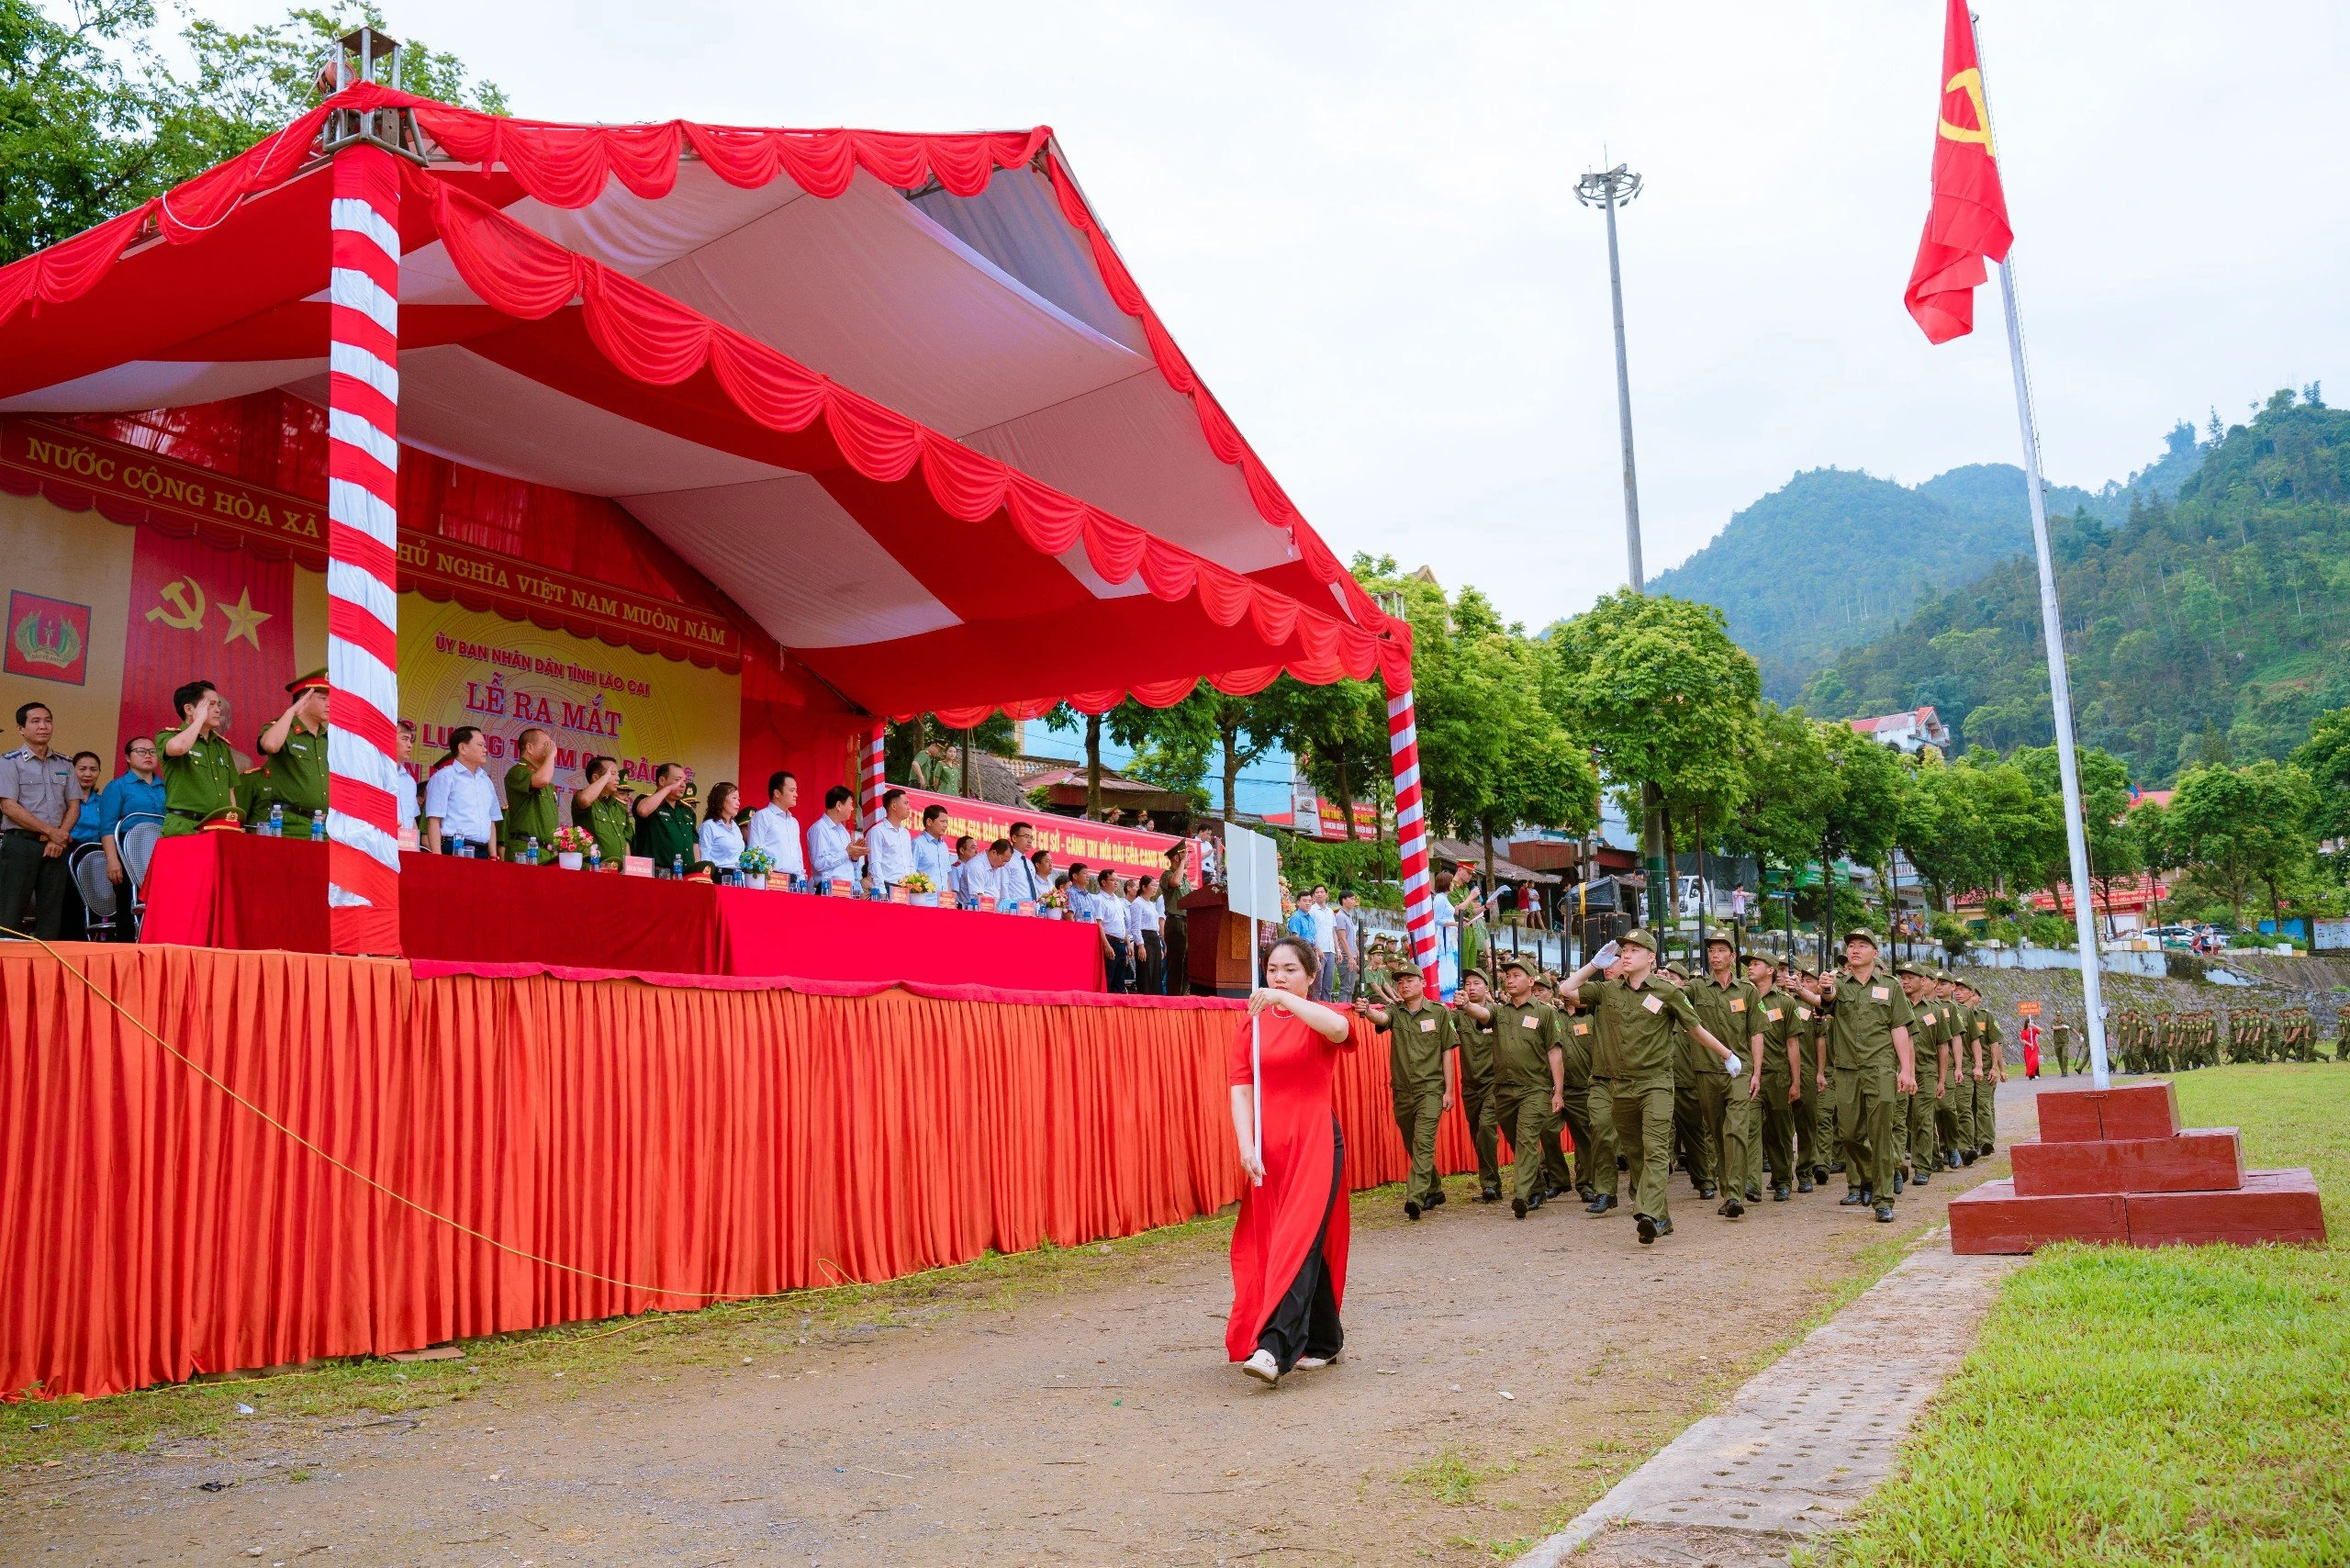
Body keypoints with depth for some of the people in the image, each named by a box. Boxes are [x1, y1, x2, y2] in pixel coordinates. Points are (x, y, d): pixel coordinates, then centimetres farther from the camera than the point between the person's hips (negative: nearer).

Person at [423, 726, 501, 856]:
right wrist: (438, 860, -16)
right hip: (454, 851, -6)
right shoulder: (444, 777, -1)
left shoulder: (486, 781, 19)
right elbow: (434, 821, -8)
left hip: (482, 852, 6)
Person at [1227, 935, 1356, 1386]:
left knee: (1299, 1242, -13)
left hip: (1315, 1144, -4)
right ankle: (1323, 1342, 27)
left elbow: (1339, 1028, -25)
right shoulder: (1252, 1023, 9)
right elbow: (1241, 1088, -1)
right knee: (1268, 1243, 10)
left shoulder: (1320, 1019, 2)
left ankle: (1276, 1349, -20)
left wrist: (1284, 998, -33)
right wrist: (1246, 1145, -14)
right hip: (1267, 1148, 4)